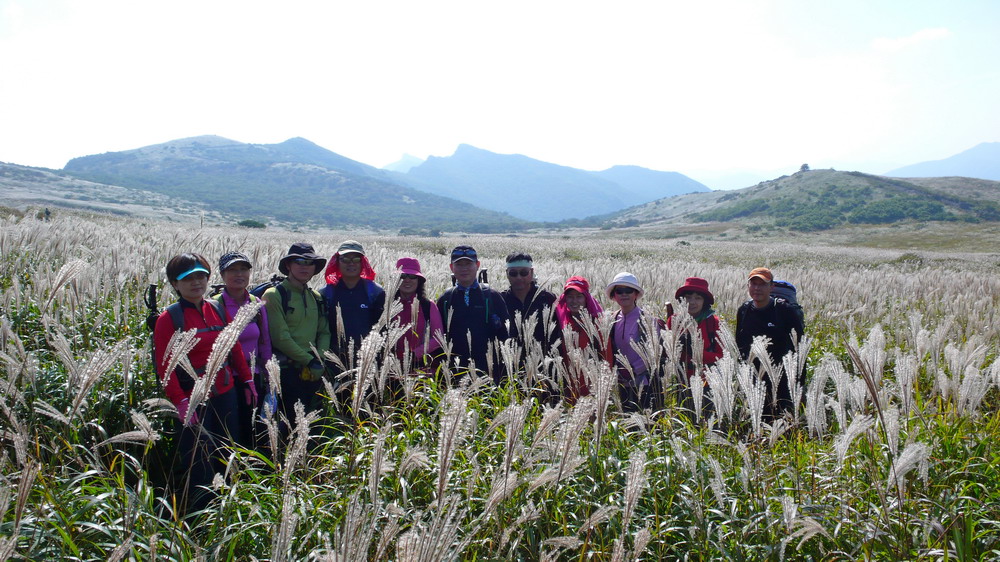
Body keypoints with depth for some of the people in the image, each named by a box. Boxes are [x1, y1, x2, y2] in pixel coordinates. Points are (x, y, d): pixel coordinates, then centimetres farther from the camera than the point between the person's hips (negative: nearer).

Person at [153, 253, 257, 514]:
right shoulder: (169, 318, -8)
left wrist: (247, 381, 12)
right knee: (200, 465, -2)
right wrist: (180, 401, -21)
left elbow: (235, 348, 15)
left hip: (226, 394, 6)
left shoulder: (217, 310, 8)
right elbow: (164, 365, -13)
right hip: (194, 400, -6)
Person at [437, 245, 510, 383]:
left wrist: (504, 374, -2)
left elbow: (505, 334, 4)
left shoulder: (493, 297, 5)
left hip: (488, 372, -1)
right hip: (454, 371, 1)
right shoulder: (444, 300, 10)